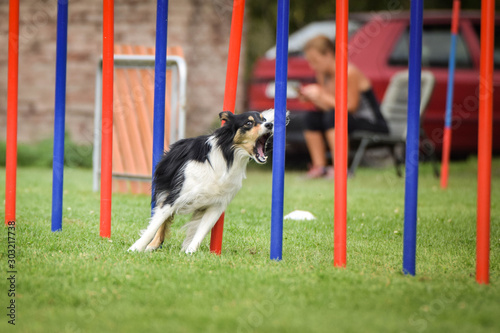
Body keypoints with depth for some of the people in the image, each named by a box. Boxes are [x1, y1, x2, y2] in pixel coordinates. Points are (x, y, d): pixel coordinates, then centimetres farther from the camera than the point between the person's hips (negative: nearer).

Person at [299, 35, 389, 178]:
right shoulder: (323, 74, 7)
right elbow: (328, 106, 6)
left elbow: (351, 107, -21)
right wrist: (312, 98, -12)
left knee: (333, 115, -32)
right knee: (312, 118, -1)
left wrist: (322, 96, -20)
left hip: (374, 125, -9)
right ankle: (319, 167, -5)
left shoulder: (349, 73, -19)